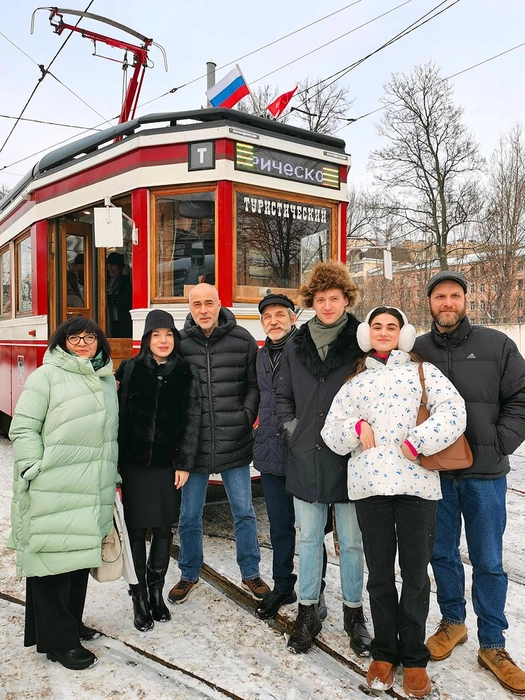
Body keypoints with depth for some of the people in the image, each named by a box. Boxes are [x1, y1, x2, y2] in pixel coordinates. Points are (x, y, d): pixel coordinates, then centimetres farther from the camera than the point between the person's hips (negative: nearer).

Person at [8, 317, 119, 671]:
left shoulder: (108, 380, 13)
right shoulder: (46, 376, -4)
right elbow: (23, 429, -7)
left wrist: (113, 476, 17)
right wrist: (36, 472, -13)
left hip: (94, 492, 6)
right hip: (54, 492, -6)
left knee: (81, 557, 16)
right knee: (54, 560, 2)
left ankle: (71, 623, 34)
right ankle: (58, 641, 15)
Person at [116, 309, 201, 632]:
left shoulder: (187, 374, 2)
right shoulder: (130, 369, 0)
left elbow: (192, 421, 1)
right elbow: (119, 415, -2)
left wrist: (184, 464, -3)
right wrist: (115, 461, -5)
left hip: (169, 464, 1)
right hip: (134, 463, -1)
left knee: (164, 530, 9)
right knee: (136, 530, 5)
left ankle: (156, 591, 28)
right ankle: (139, 598, 20)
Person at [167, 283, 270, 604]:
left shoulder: (242, 340, -2)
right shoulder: (179, 343, -1)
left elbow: (254, 384, 4)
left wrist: (246, 417, -6)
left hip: (235, 443, 0)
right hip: (193, 444, 1)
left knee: (244, 513, 11)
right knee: (189, 517, 13)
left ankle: (251, 574, 31)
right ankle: (190, 574, 34)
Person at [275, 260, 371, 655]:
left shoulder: (362, 341, -5)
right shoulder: (296, 345, 6)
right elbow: (282, 396, 15)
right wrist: (291, 429, 4)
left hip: (348, 459, -3)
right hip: (306, 458, 3)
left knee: (351, 542, 11)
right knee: (309, 538, 15)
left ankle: (354, 612, 30)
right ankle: (308, 613, 30)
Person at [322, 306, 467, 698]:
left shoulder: (422, 370, 10)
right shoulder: (356, 380, 15)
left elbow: (454, 412, -5)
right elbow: (331, 429, 11)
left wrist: (417, 443, -14)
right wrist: (356, 429, -9)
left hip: (417, 482, -1)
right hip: (369, 484, 2)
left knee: (415, 572, 7)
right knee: (379, 573, 10)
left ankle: (414, 657, 24)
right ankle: (384, 653, 27)